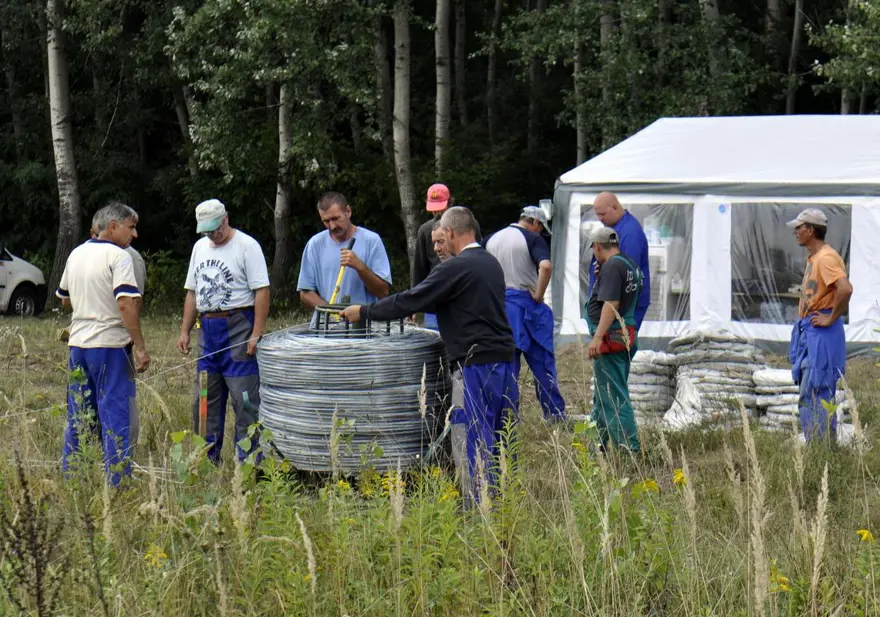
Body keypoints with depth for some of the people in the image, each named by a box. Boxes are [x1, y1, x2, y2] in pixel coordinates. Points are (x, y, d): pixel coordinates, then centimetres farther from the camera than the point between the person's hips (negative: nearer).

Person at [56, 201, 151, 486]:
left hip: (78, 343, 7)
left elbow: (64, 299, 23)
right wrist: (140, 348, -19)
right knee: (118, 416, -2)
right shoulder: (118, 257, -12)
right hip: (110, 345, -7)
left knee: (78, 417, 14)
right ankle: (118, 481, -2)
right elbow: (127, 304, -22)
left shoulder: (76, 254, 11)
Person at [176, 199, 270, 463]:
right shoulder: (200, 247, 16)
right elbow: (192, 292, 20)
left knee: (244, 398, -7)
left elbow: (262, 291, -12)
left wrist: (257, 334, -19)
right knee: (205, 399, 10)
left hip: (238, 326, -7)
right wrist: (185, 331, 14)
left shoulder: (247, 246, -7)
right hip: (207, 329, 7)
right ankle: (207, 460, 19)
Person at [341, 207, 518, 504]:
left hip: (476, 367, -8)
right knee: (499, 441, 13)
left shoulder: (456, 268, -12)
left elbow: (410, 301, -10)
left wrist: (364, 312, 1)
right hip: (504, 360, 8)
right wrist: (420, 308, 36)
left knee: (471, 446, -4)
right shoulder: (491, 263, 14)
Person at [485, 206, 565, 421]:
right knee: (542, 362, 4)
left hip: (497, 304, 5)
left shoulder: (492, 239, 12)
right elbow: (546, 266, -24)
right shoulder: (532, 239, -6)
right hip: (524, 304, -5)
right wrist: (538, 295, -14)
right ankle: (555, 413, 8)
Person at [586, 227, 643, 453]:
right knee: (603, 396, 18)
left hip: (611, 335, -11)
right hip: (627, 335, 11)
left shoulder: (612, 266, -14)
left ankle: (630, 448, -11)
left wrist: (598, 337, -27)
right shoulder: (630, 264, 17)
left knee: (613, 395, -9)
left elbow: (611, 303, -24)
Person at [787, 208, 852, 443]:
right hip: (810, 334, 11)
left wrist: (831, 318, -21)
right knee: (819, 398, 13)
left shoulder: (826, 258, -16)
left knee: (813, 398, -11)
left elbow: (845, 289, -31)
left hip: (822, 335, -11)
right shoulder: (813, 259, 17)